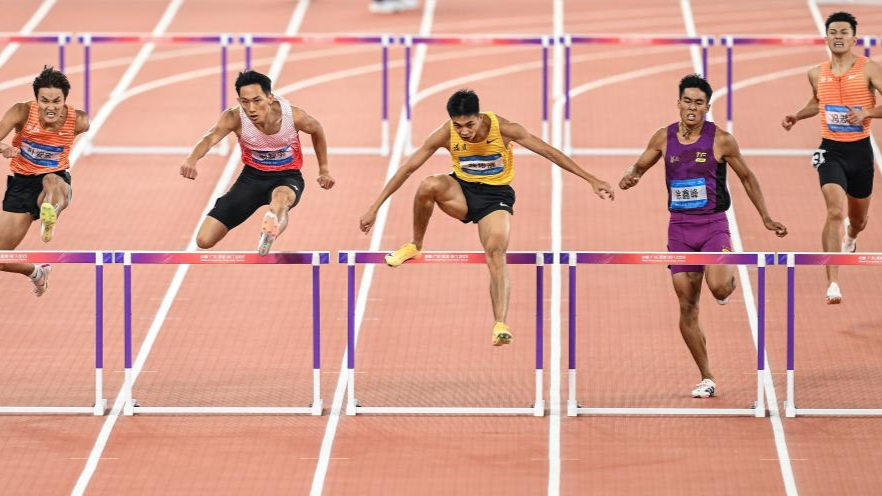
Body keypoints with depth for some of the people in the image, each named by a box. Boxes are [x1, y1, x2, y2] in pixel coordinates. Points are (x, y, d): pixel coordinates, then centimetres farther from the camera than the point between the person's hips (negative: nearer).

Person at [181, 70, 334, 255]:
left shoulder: (293, 115, -20)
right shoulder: (234, 118, -23)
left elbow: (317, 130, 4)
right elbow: (211, 137, -42)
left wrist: (324, 170, 11)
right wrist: (192, 159, -63)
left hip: (287, 177, -2)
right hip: (252, 176, 2)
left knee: (280, 197, -43)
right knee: (204, 240, -4)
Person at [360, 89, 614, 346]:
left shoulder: (503, 129, -23)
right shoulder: (445, 134, -20)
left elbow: (549, 152, -14)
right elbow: (408, 168, -13)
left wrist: (592, 180, -13)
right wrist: (374, 208, -14)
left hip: (495, 195, -1)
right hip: (461, 190, 1)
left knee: (496, 252, -27)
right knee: (429, 185, -32)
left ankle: (500, 325, -32)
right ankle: (415, 246, -8)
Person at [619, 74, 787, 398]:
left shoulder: (720, 140, -6)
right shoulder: (664, 138, 2)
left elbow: (747, 177, 6)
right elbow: (638, 168, 14)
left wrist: (766, 218, 7)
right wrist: (629, 178, -11)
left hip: (713, 225, -3)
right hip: (680, 228, 3)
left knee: (718, 287, -28)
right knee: (687, 308, 1)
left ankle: (729, 273, 12)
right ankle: (706, 380, 11)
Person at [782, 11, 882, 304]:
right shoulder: (817, 74, 3)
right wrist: (796, 117, 10)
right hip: (831, 151, 0)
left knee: (858, 219, 19)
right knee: (834, 212, -22)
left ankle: (851, 236, 60)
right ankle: (833, 284, -25)